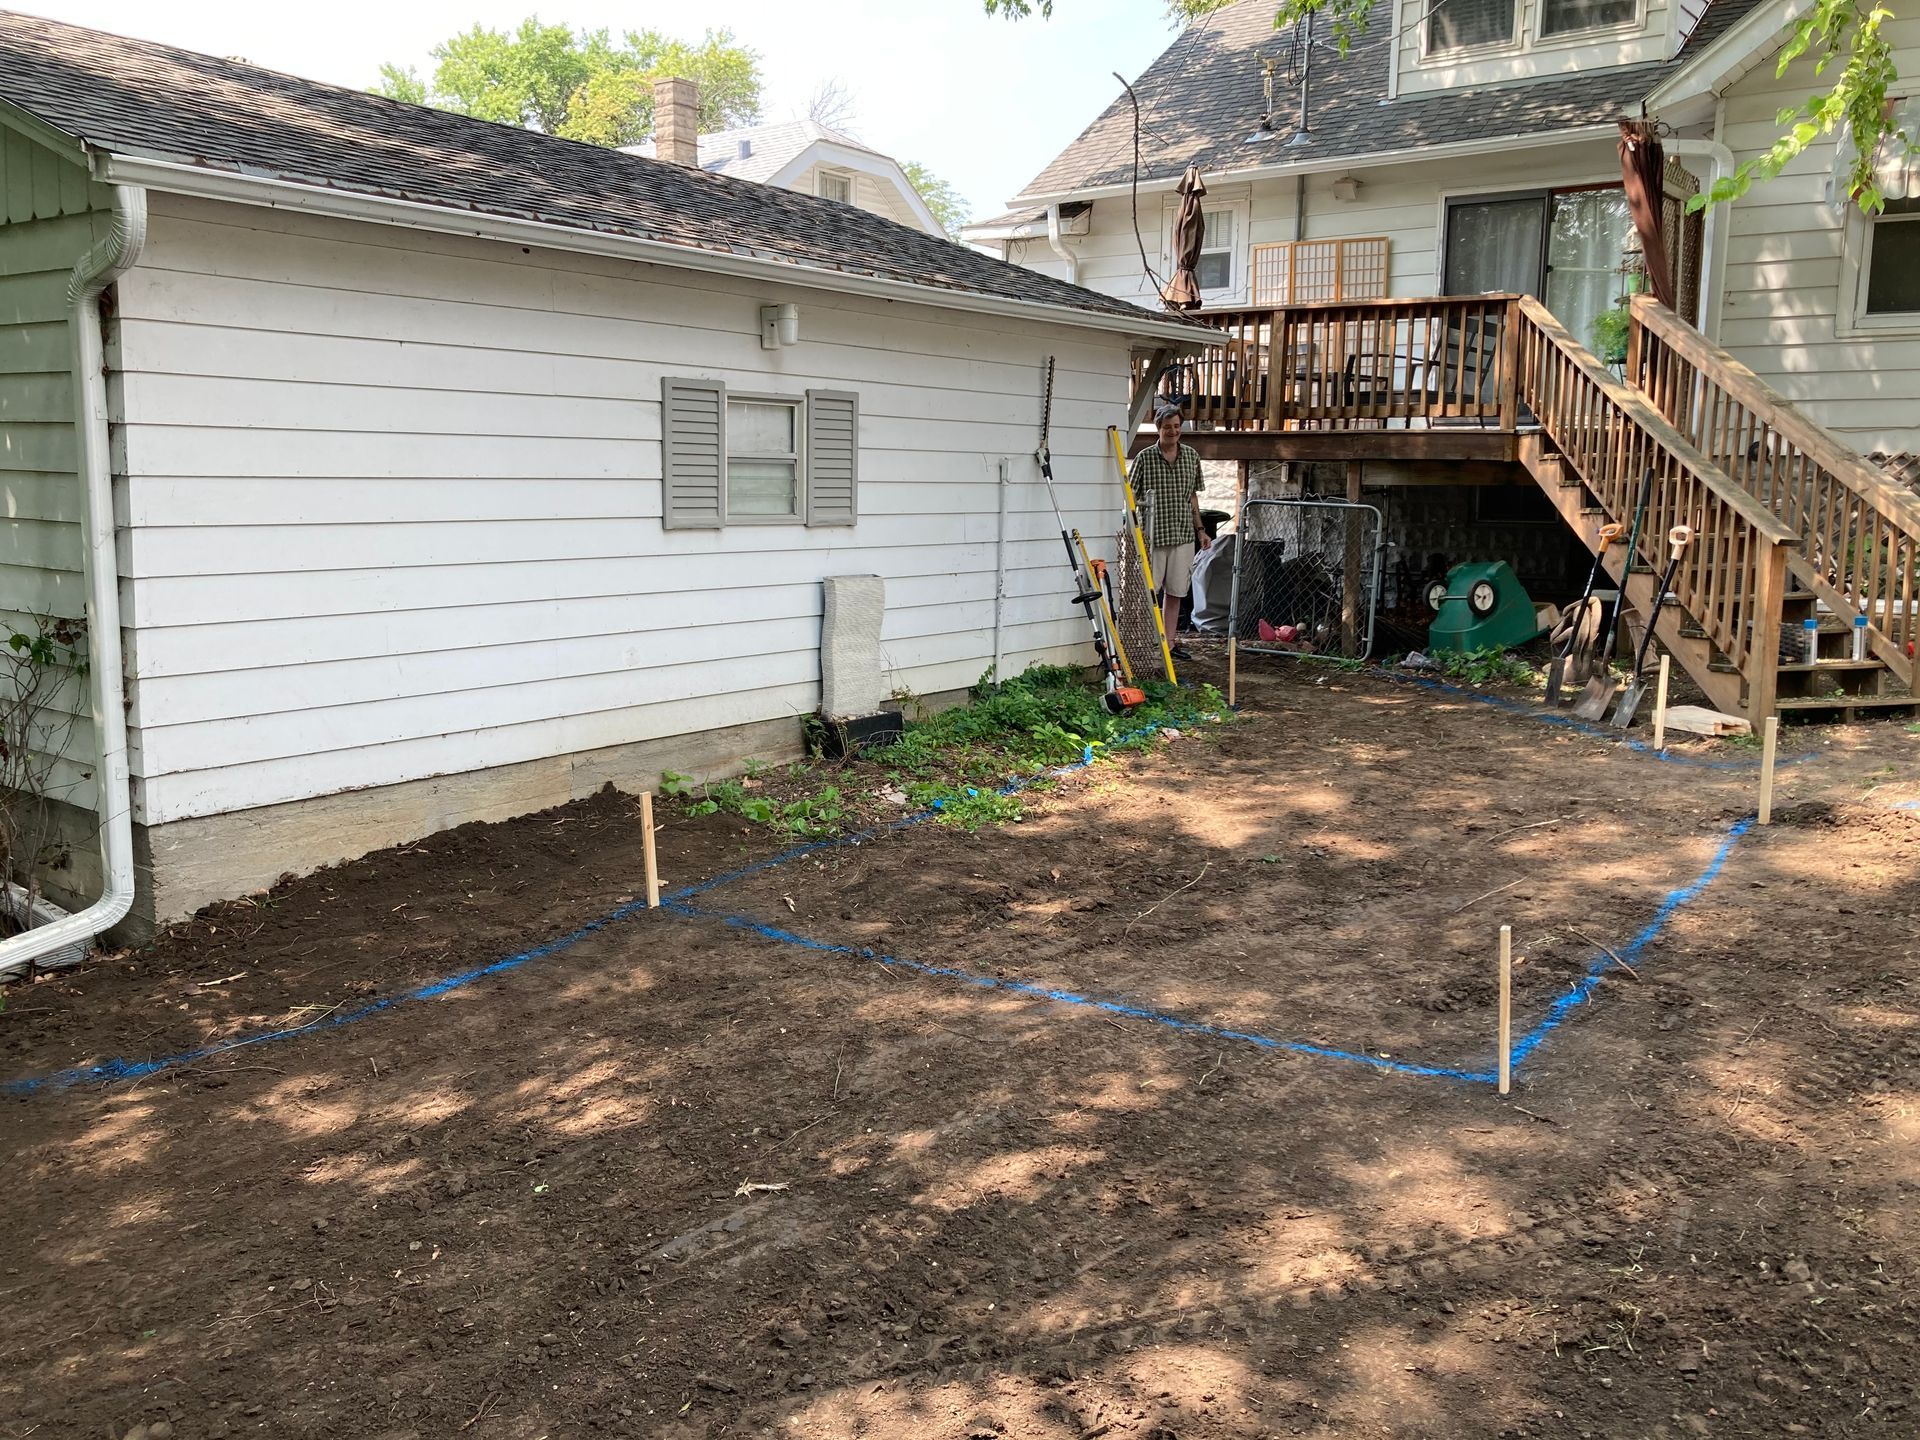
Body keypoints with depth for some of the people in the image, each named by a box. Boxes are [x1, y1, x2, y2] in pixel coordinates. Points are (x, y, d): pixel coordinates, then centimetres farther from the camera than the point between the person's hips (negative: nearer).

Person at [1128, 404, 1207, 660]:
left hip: (1183, 535, 4)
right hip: (1154, 535, -4)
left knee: (1175, 592, 8)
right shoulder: (1145, 458, -3)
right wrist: (1143, 503, -18)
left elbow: (1193, 496, 17)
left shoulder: (1191, 456, 9)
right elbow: (1130, 495, 1)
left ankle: (1170, 642, 15)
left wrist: (1200, 528, 14)